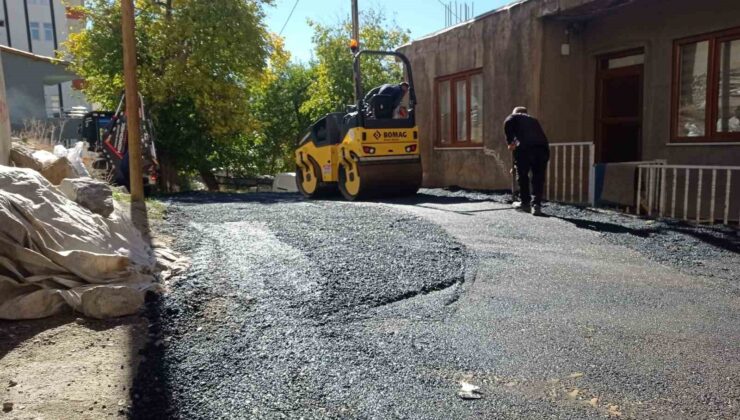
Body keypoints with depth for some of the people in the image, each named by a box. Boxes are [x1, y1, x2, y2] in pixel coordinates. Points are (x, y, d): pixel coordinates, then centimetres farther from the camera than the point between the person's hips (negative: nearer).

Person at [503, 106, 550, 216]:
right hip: (542, 147, 4)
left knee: (522, 176, 12)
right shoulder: (534, 120, 36)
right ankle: (536, 205, 2)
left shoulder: (515, 116, 23)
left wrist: (510, 142, 2)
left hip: (524, 147, -4)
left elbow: (508, 123, -3)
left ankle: (525, 203, 20)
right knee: (538, 178, 9)